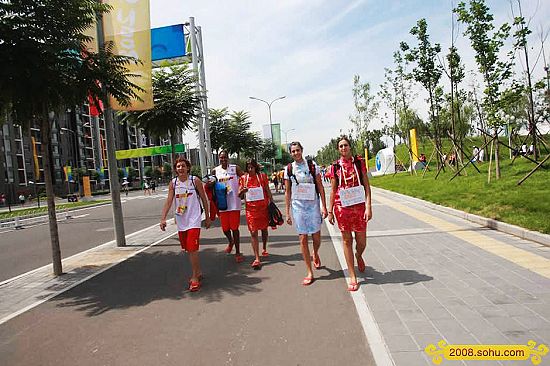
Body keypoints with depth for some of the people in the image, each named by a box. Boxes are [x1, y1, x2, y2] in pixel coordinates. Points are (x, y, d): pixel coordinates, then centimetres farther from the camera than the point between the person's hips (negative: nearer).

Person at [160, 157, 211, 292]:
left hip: (194, 219, -4)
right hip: (180, 221, 5)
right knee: (188, 249, 14)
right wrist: (163, 218, -13)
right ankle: (198, 272, 31)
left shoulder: (195, 180, -5)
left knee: (192, 249, -10)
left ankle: (194, 278, 1)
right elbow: (169, 201, -2)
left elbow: (204, 199, 1)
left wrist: (207, 217, 4)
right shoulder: (173, 183, 3)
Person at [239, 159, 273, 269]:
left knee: (264, 228, 16)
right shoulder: (243, 178, 2)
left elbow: (268, 191, 6)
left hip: (263, 206, 1)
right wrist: (242, 191, -19)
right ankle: (257, 259, -7)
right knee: (253, 232, -6)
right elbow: (239, 195, 4)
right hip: (251, 208, 0)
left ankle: (264, 249, 41)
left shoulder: (262, 176, 1)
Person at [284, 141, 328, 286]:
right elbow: (287, 192, 5)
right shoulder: (289, 169, 3)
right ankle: (309, 273, 11)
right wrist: (287, 213, 3)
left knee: (316, 238, 4)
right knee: (303, 239, 1)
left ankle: (315, 255, 41)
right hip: (297, 205, 1)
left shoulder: (312, 165, 0)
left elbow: (320, 187, 1)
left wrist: (324, 207, -4)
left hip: (313, 204, 0)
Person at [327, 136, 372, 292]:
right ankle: (353, 277, 16)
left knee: (361, 242, 6)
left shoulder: (359, 162, 1)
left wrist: (368, 206, -9)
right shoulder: (335, 167, 3)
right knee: (347, 240, 6)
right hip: (342, 207, 0)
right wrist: (330, 211, 6)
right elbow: (333, 190, 7)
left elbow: (366, 185, -1)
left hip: (359, 206, 0)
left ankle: (359, 256, 44)